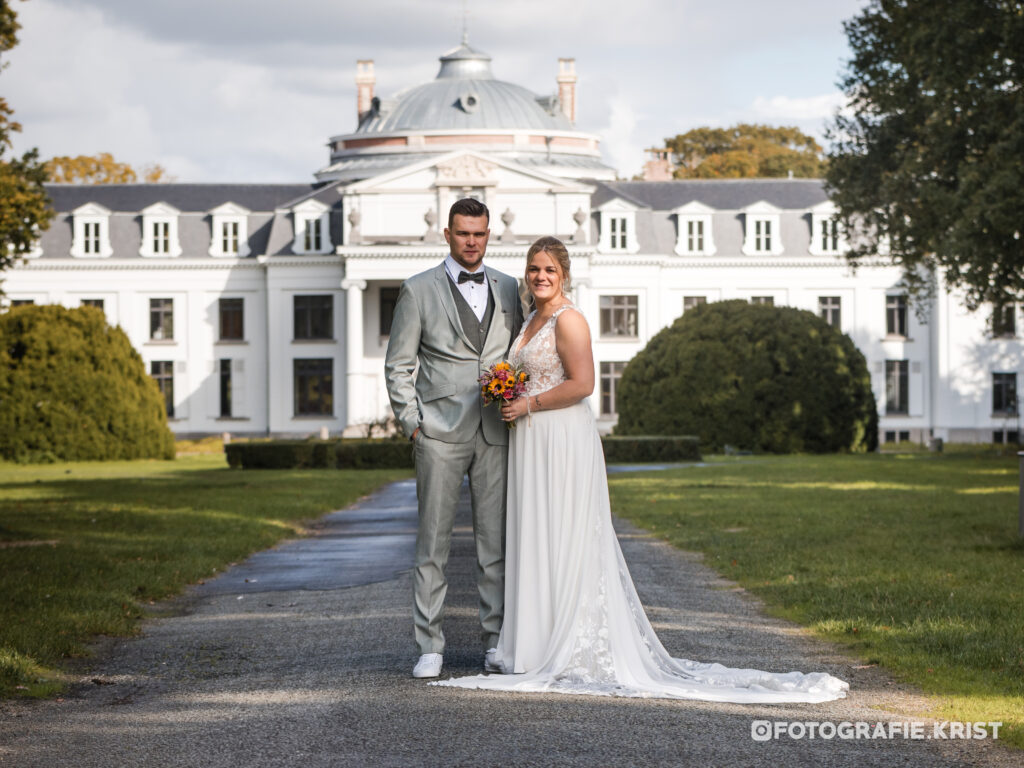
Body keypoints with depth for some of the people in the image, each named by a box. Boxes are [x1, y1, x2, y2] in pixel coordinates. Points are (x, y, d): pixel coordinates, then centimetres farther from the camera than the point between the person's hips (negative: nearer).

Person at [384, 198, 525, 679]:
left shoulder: (508, 290, 12)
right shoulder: (419, 290, 2)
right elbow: (398, 365, 2)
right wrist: (412, 423, -6)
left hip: (496, 434, 3)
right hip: (440, 435, -3)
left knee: (496, 540, 5)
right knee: (433, 540, -2)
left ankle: (495, 639, 12)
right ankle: (430, 646, 2)